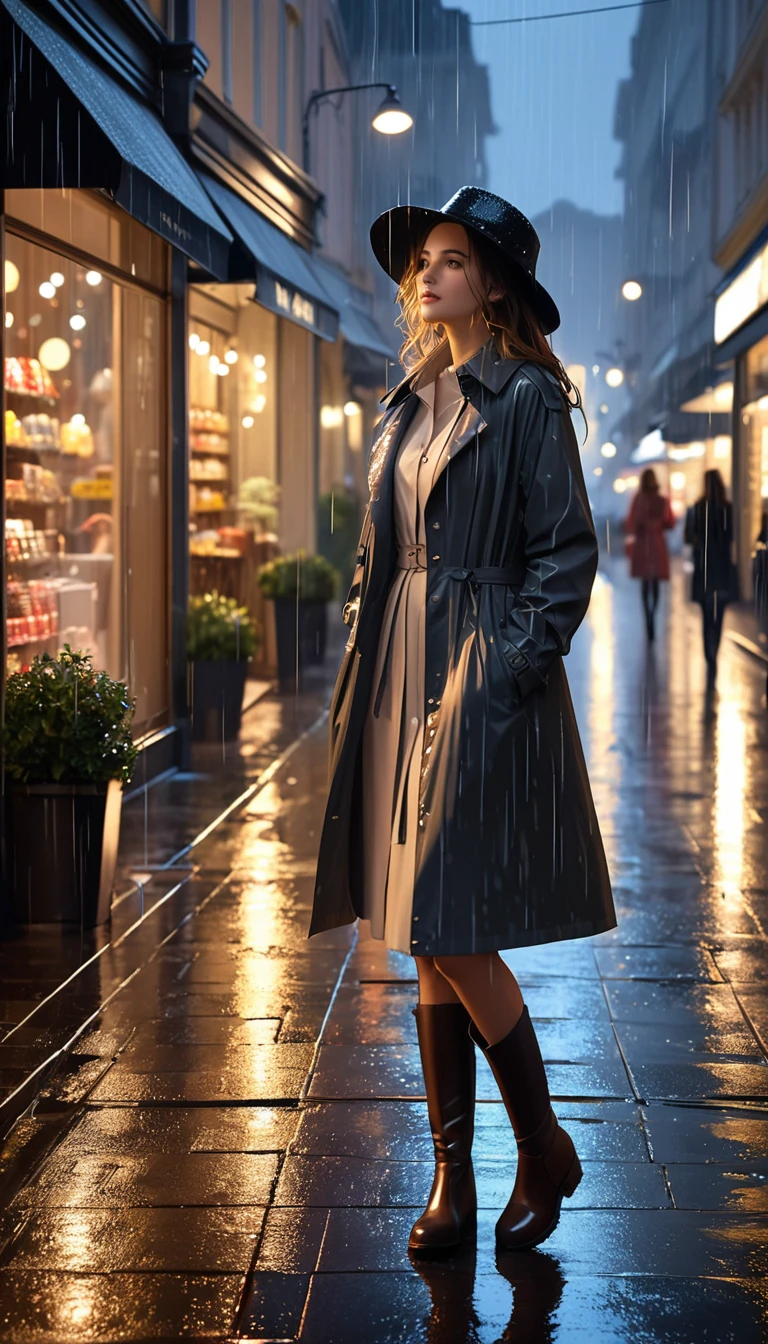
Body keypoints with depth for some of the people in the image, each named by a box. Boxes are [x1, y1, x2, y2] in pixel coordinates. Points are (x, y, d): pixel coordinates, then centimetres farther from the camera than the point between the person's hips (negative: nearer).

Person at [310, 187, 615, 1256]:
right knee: (426, 946, 8)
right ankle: (452, 1181, 17)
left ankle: (545, 1152, 13)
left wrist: (504, 671, -16)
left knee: (454, 936, -8)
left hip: (487, 682, -7)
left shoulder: (527, 397, -6)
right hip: (402, 677, 7)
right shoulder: (411, 400, 15)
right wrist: (362, 676, 11)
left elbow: (566, 552, -9)